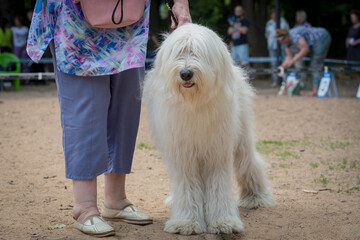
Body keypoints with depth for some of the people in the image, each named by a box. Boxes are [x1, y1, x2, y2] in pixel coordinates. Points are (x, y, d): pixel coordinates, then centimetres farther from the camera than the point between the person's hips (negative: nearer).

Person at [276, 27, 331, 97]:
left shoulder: (294, 36, -26)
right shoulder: (287, 42, 4)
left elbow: (305, 50, -31)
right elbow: (289, 57, 6)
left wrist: (292, 61, -30)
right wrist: (282, 67, -9)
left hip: (322, 38, -10)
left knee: (316, 65, -12)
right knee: (315, 65, 12)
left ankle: (316, 91, -15)